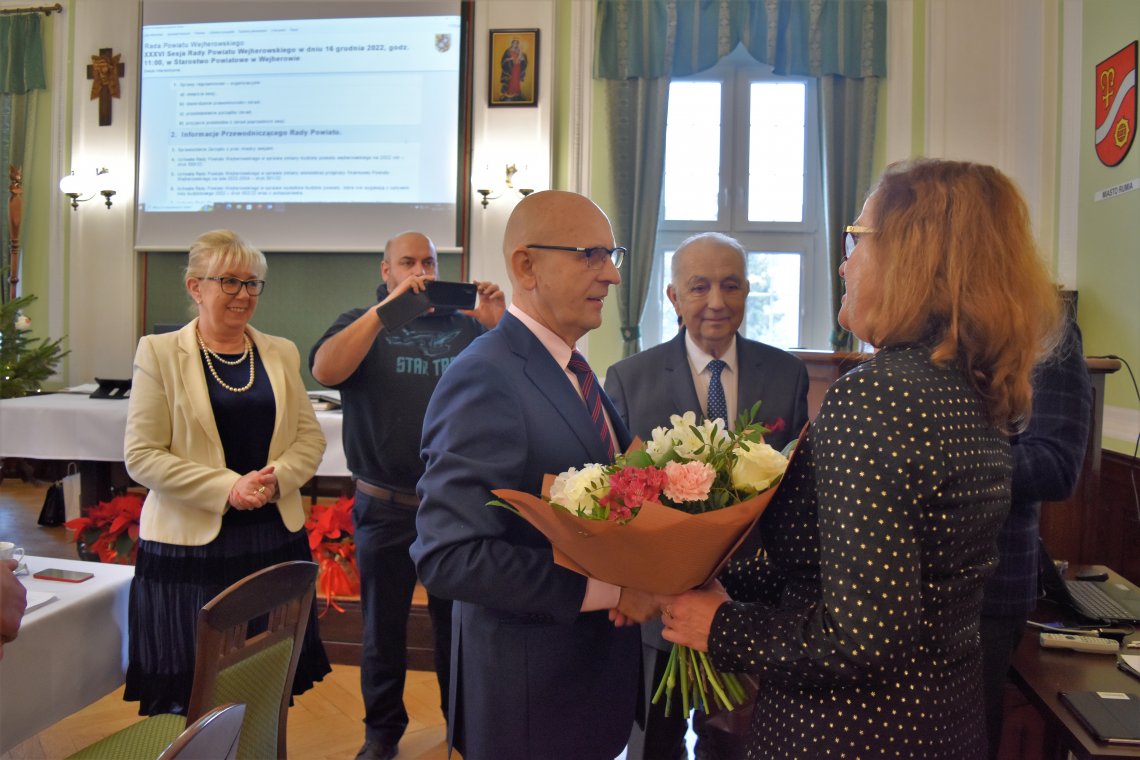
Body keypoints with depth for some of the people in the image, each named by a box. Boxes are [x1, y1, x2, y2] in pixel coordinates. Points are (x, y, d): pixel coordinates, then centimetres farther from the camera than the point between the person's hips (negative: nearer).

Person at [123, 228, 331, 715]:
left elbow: (310, 436, 10)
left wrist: (277, 477, -10)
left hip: (275, 537, 3)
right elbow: (141, 456, -6)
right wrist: (228, 487, -16)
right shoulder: (159, 353, -1)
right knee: (190, 699, 4)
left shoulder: (281, 353, 9)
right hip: (191, 543, -3)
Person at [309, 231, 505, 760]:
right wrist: (388, 308, -25)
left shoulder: (466, 327, 5)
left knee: (458, 622, 15)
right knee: (384, 627, 14)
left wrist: (499, 325, -16)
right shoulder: (362, 324, 2)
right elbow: (325, 370, -18)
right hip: (386, 508, -1)